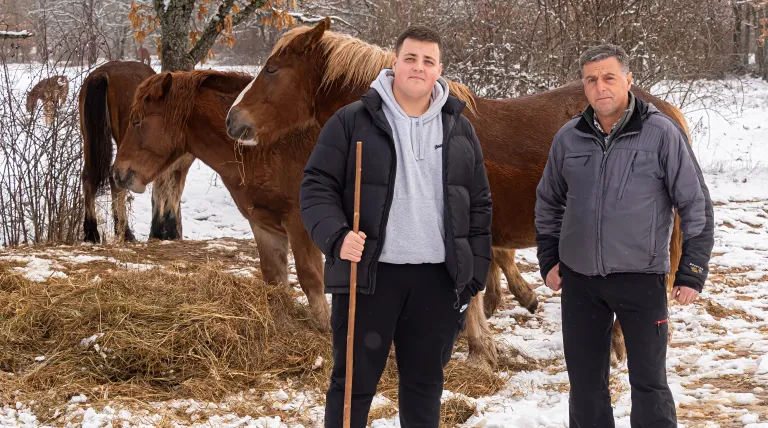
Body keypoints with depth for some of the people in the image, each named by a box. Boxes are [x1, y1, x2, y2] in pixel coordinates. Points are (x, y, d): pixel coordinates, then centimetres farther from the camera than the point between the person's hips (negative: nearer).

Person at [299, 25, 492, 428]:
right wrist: (335, 235, -21)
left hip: (438, 277, 3)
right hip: (368, 273, -3)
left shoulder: (460, 130, 9)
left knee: (425, 380, 13)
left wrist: (476, 273, 7)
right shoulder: (352, 121, -2)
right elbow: (317, 186, -4)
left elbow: (479, 205, 12)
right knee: (354, 381, 3)